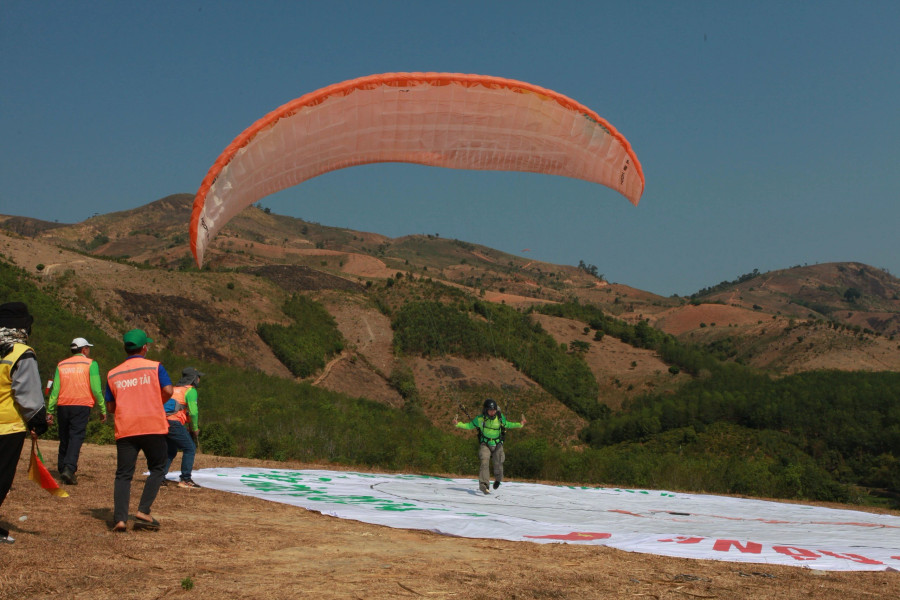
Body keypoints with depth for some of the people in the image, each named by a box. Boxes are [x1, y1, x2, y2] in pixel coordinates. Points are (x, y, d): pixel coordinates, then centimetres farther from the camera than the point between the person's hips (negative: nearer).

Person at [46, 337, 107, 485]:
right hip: (81, 406, -4)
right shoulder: (90, 364, 2)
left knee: (64, 438, 13)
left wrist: (50, 411, 8)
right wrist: (103, 409, 0)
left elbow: (55, 389, 7)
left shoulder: (61, 365, 13)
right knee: (76, 437, -8)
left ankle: (62, 469, 17)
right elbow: (96, 389, -5)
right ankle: (69, 468, -23)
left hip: (62, 406, 4)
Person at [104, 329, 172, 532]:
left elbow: (110, 407, 11)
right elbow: (168, 391, -8)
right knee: (157, 469, 11)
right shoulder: (155, 367, 2)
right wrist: (155, 405, 10)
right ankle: (143, 511, -1)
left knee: (123, 474, 5)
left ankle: (120, 518, -9)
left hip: (124, 429, 3)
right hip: (153, 426, -2)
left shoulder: (113, 374, 11)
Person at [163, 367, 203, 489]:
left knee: (171, 450, 21)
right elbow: (193, 412, -9)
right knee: (190, 448, -1)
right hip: (174, 423, -8)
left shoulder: (175, 388, 25)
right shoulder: (190, 390, 0)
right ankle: (186, 479, -6)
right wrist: (195, 429, 5)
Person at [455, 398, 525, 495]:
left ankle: (498, 479, 38)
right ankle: (484, 484, -30)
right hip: (485, 444, -2)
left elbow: (507, 425, 9)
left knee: (498, 464, 4)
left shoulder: (500, 417, -10)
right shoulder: (480, 419, -13)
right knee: (485, 462, -23)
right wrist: (458, 424, -13)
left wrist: (520, 425, -3)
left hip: (497, 444, 2)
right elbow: (470, 425, 0)